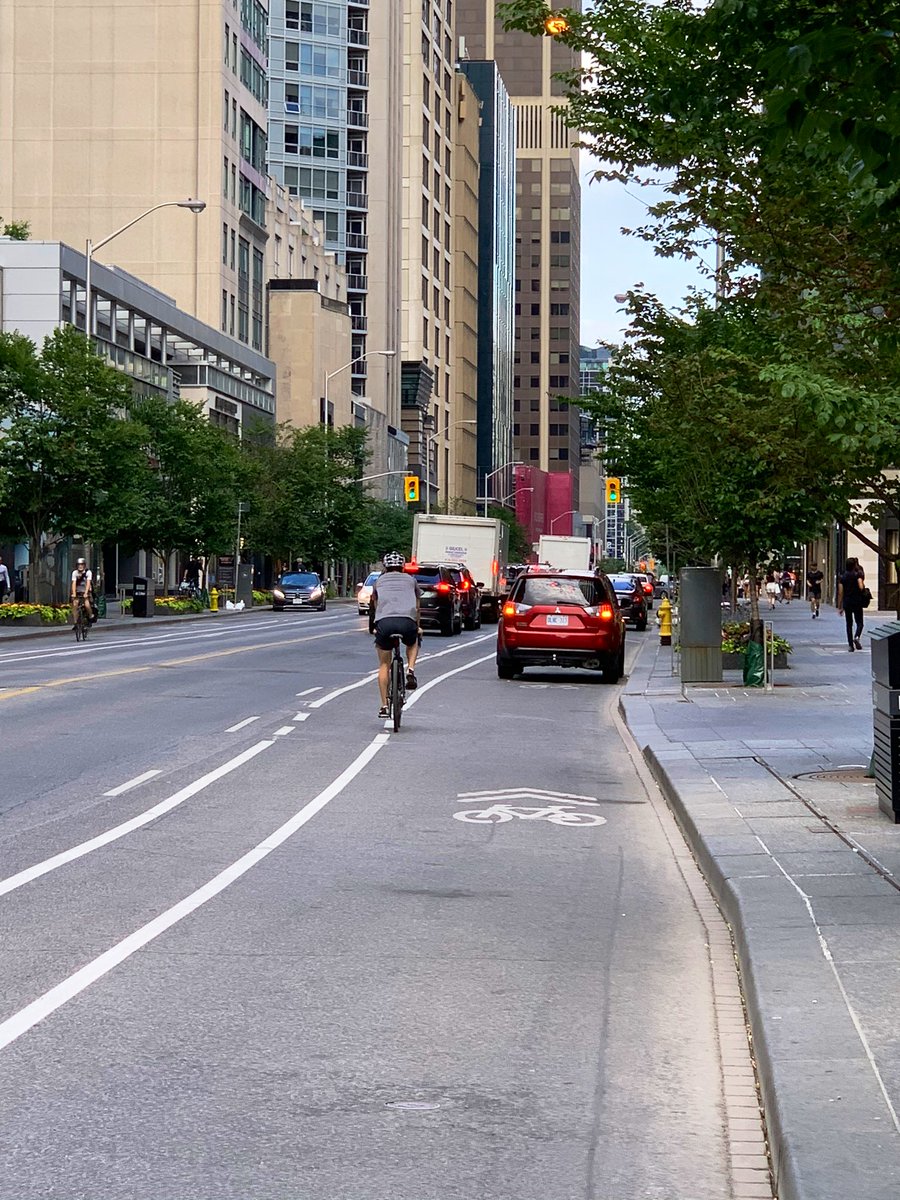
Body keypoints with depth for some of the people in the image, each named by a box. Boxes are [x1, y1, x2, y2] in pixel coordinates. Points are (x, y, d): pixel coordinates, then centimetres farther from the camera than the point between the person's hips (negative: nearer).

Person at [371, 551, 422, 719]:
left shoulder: (379, 581, 28)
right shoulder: (410, 580, 28)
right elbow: (417, 606, 38)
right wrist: (417, 626, 54)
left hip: (384, 622, 0)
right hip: (407, 622, 0)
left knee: (384, 665, 15)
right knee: (413, 643, 35)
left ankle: (384, 706, 10)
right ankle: (410, 671, 8)